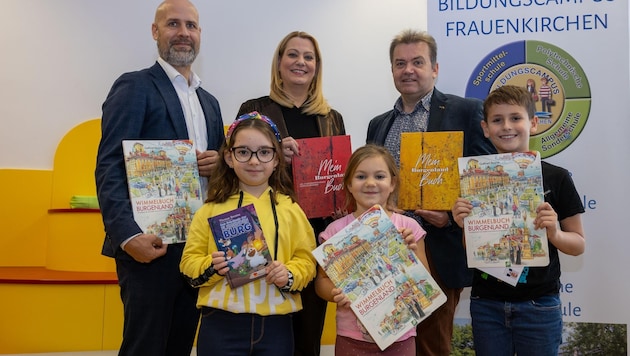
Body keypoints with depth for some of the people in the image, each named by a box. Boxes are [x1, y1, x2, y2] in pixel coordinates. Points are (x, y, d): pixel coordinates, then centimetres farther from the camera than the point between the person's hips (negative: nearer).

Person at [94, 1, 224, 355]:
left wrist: (219, 162, -2)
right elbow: (110, 167, -12)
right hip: (150, 244, -6)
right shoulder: (135, 86, -4)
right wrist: (127, 235, -24)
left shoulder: (209, 101, 18)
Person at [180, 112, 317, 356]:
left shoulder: (289, 208, 4)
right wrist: (211, 267, -15)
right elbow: (190, 261, 3)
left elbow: (306, 259, 5)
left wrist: (289, 276, -14)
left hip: (275, 324, 1)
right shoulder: (212, 209, 1)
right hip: (221, 324, -1)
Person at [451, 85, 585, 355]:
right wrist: (464, 226, -12)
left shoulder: (556, 178, -5)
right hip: (486, 304, 2)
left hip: (538, 305, -2)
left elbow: (579, 245, 1)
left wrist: (555, 233, -19)